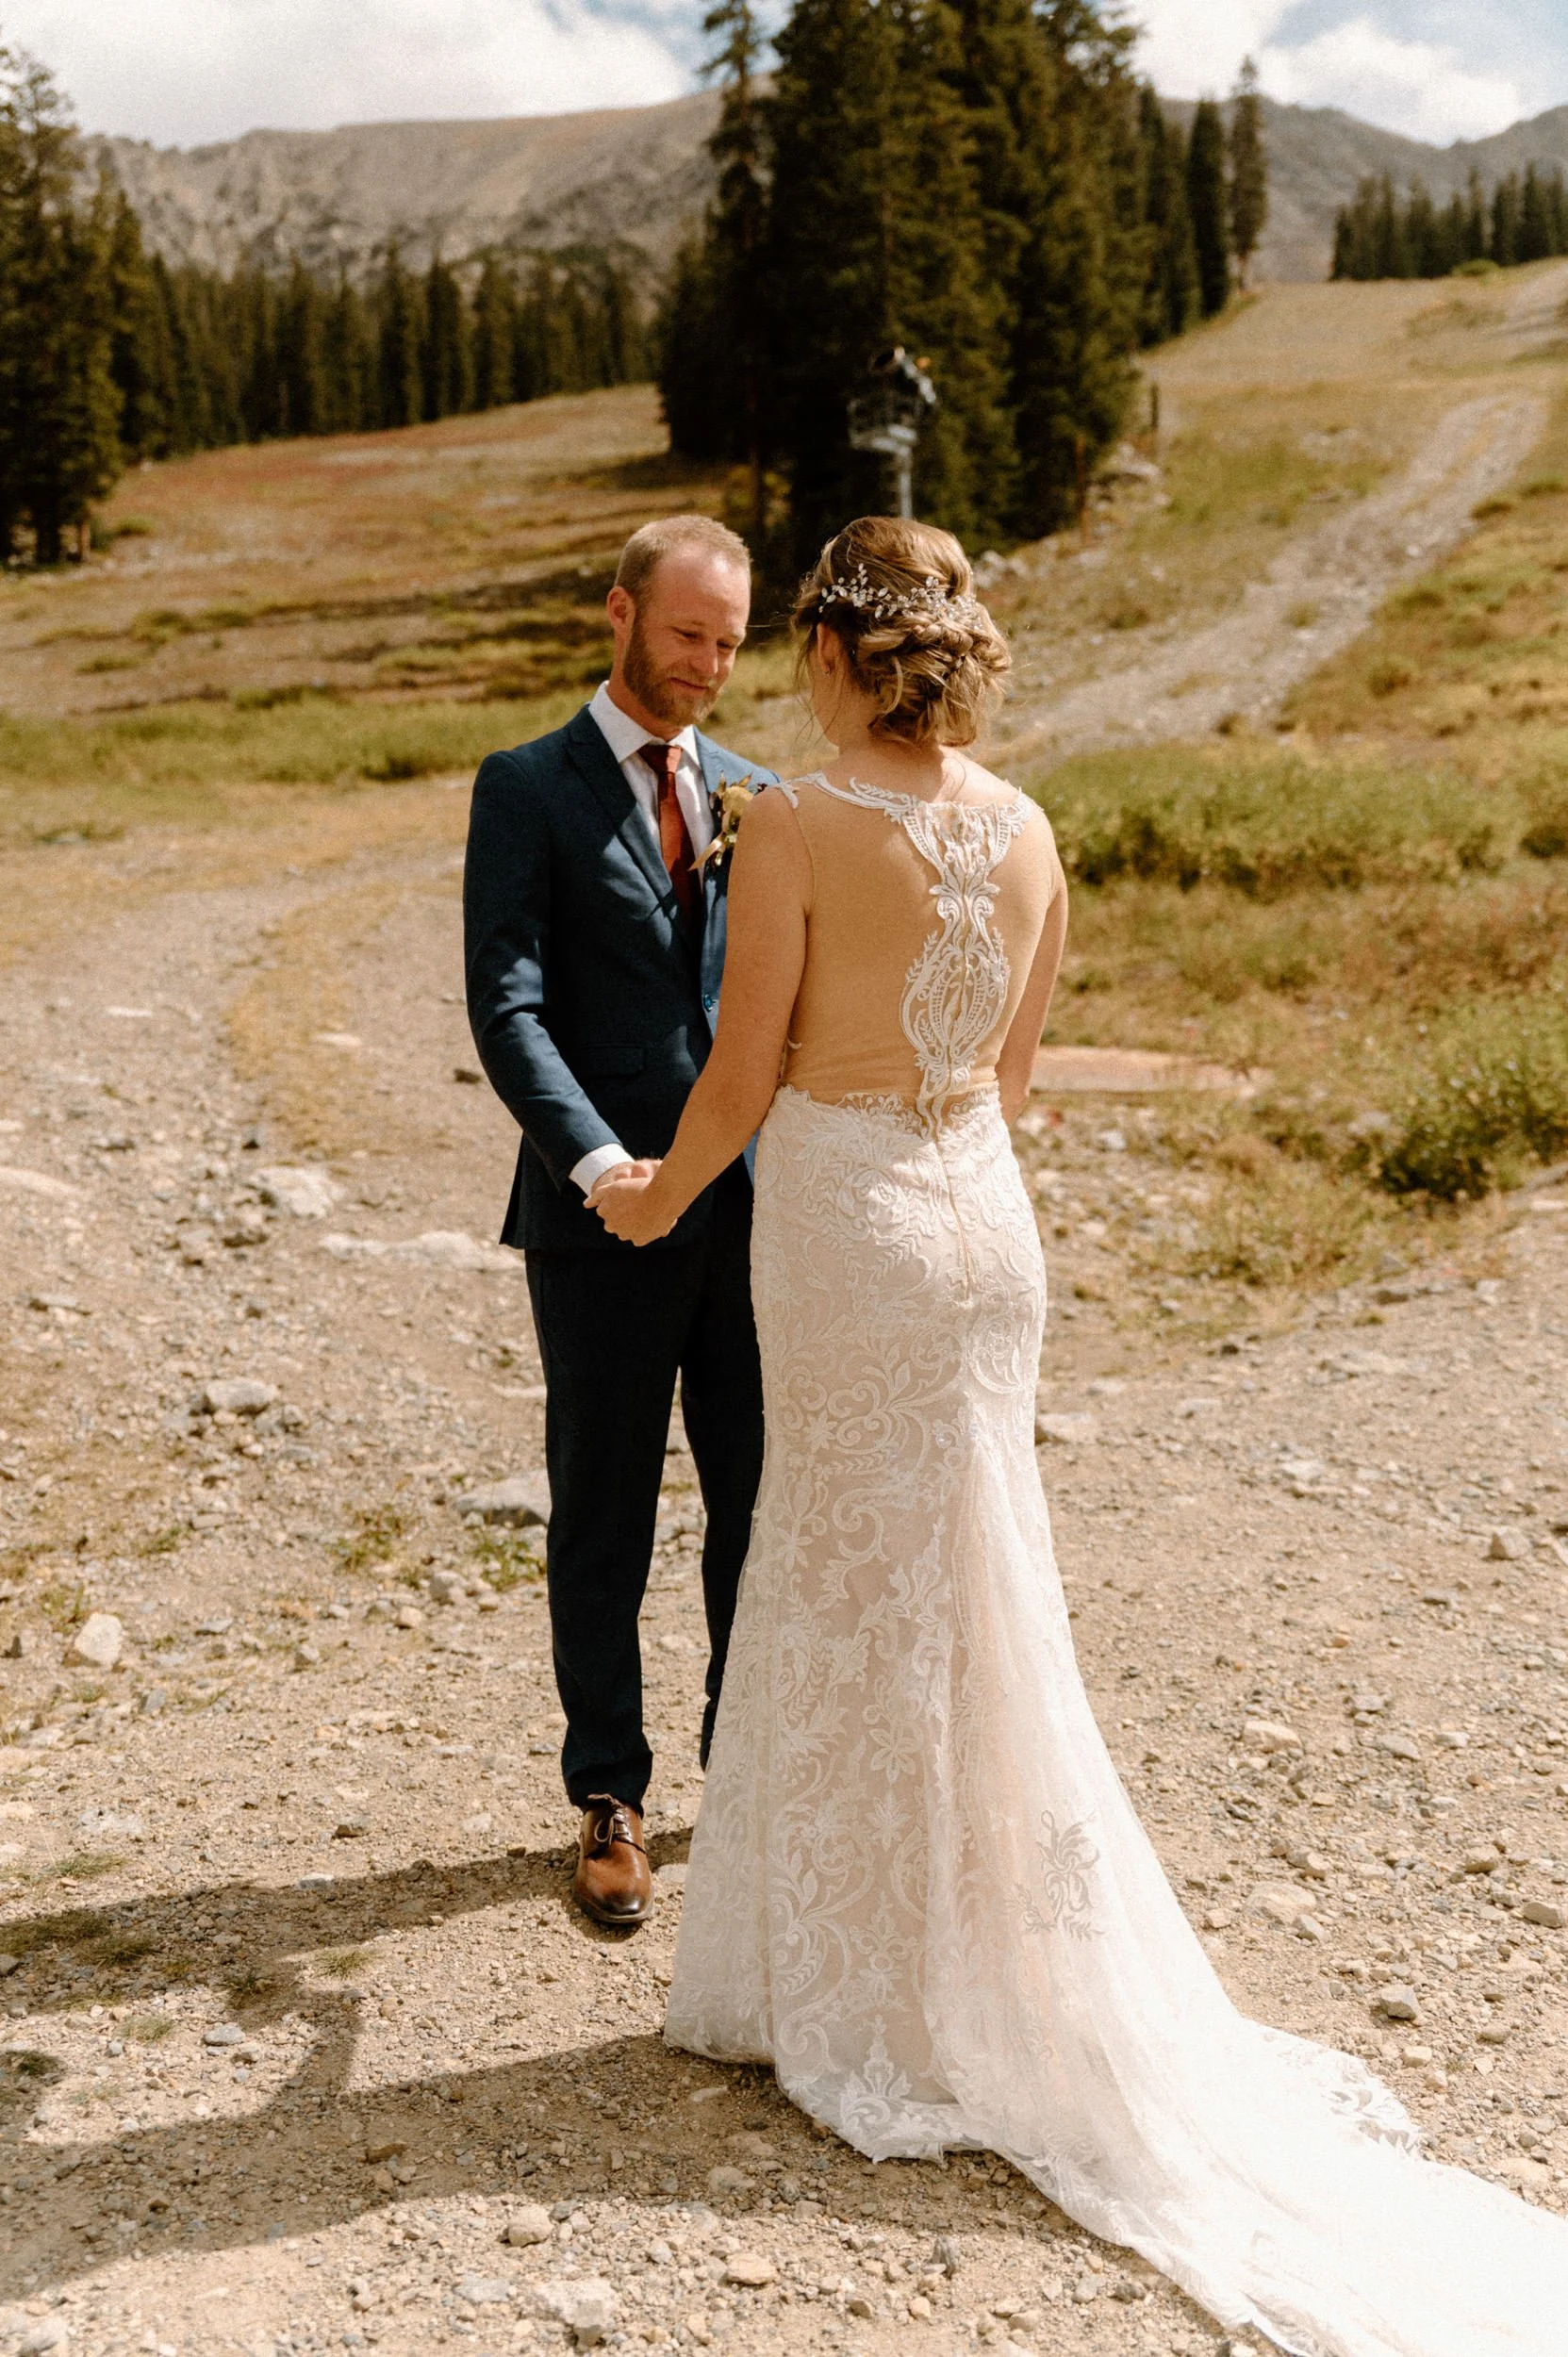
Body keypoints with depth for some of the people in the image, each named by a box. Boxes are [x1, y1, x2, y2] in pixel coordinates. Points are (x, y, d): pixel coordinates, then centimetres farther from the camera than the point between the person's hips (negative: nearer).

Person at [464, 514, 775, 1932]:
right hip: (603, 1216, -4)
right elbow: (507, 1007, -12)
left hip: (750, 1203, 4)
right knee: (604, 1522, 9)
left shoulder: (750, 795, 12)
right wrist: (601, 1162, -23)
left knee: (764, 1501, 11)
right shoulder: (529, 789, -2)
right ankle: (610, 1799, 24)